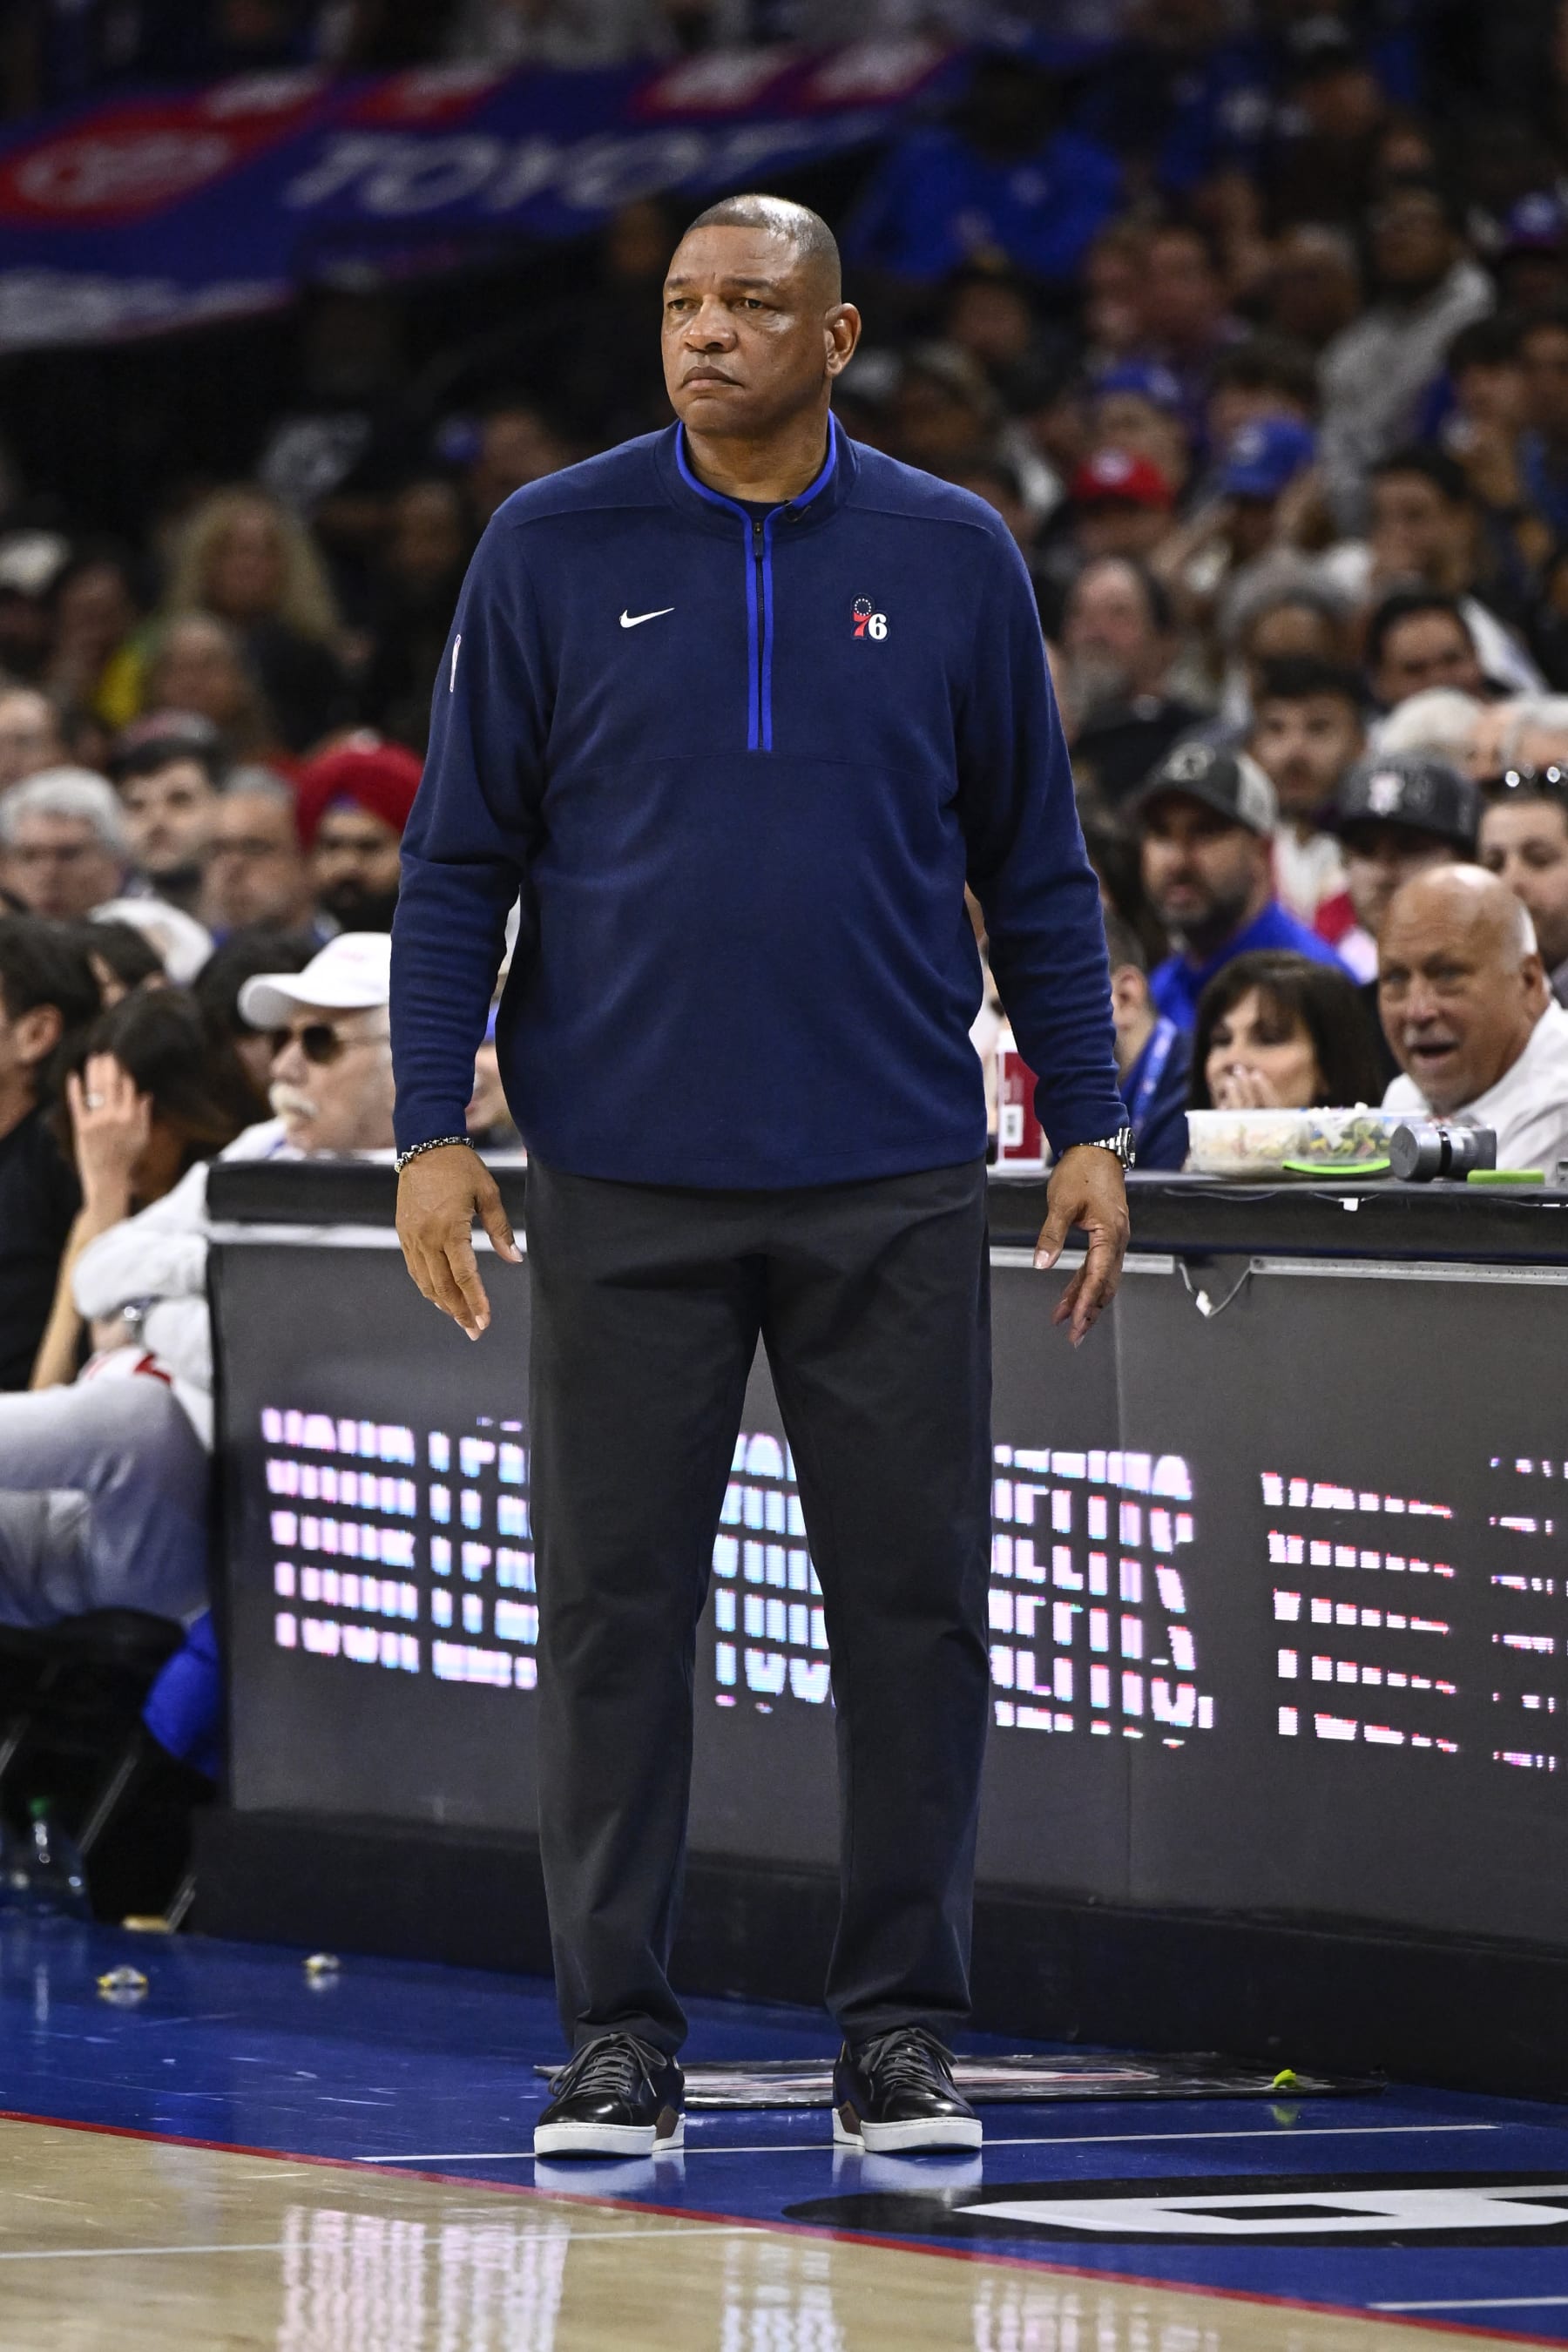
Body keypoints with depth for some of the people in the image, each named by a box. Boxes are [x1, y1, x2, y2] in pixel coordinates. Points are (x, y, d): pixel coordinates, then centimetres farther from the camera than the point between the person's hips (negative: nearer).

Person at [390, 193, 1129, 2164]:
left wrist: (1087, 1124, 5)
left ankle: (899, 2036, 9)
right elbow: (459, 860, 5)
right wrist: (431, 1128, -2)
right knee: (613, 1604, 1)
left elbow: (1035, 871, 10)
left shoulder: (952, 561, 5)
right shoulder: (554, 553, 3)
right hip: (623, 1186, -1)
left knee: (913, 1605, 1)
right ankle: (617, 2038, 8)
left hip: (895, 1187, 1)